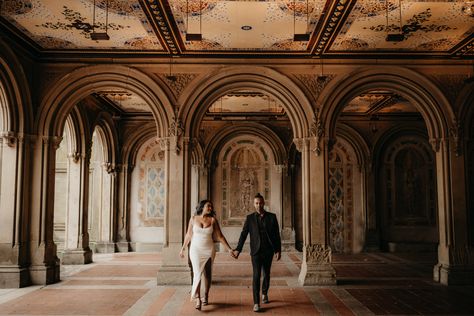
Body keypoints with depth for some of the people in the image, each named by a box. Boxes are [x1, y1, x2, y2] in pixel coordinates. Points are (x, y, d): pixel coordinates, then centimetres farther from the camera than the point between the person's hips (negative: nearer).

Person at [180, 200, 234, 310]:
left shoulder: (213, 220, -2)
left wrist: (229, 249, -4)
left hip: (209, 250, 1)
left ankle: (205, 296, 26)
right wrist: (183, 248, 13)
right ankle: (197, 299, -16)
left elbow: (220, 236, 0)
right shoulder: (193, 219, -1)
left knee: (207, 274, 9)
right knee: (197, 273, -12)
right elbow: (188, 235, 8)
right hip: (196, 250, -1)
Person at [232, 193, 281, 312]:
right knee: (256, 275, -10)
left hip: (268, 251, 2)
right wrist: (238, 249, -11)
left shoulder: (272, 217, 2)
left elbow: (277, 235, 2)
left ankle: (264, 293, 42)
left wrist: (278, 250, -3)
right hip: (256, 251, -2)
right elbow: (243, 234, -2)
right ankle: (256, 303, -7)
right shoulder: (250, 218, 0)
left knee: (266, 274, 15)